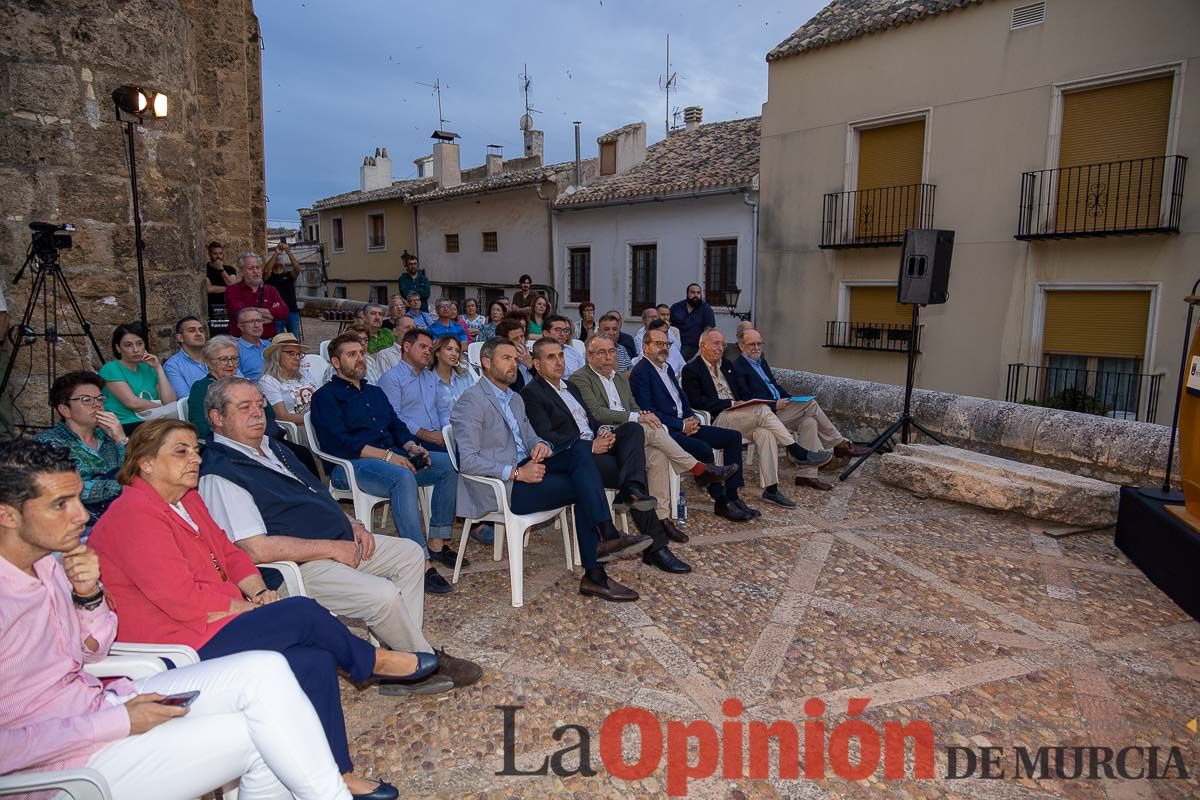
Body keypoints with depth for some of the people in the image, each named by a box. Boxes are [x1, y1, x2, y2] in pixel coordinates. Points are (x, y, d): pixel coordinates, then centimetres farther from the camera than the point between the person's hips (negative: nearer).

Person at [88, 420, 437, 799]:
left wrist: (259, 592, -3)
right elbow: (187, 601, -23)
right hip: (179, 647, -8)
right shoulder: (134, 515, -17)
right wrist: (253, 608, -12)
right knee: (302, 612, -19)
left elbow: (230, 553, 15)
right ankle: (373, 663, 9)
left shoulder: (187, 499, 12)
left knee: (314, 660, -12)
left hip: (213, 625, 8)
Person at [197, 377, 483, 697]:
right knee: (383, 595, -25)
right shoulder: (220, 473, -16)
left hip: (341, 543, 11)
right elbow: (257, 549, -24)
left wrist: (351, 524, 6)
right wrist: (332, 549, -19)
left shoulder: (270, 447, 14)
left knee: (410, 554, 7)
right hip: (300, 566, -10)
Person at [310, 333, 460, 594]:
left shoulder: (375, 392, 28)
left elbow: (397, 426, 22)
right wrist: (386, 455, -19)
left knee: (449, 463, -12)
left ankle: (437, 542, -10)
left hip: (393, 459, 7)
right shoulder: (326, 396, 5)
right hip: (350, 465, -7)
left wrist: (412, 447, -2)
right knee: (403, 478, -37)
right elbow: (338, 441, -10)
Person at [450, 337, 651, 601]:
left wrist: (541, 445, -1)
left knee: (581, 449, -16)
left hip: (522, 470, 8)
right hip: (500, 488, -8)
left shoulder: (515, 399, 21)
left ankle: (605, 536, -21)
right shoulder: (471, 401, -8)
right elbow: (468, 461, -17)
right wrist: (516, 473, -23)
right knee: (583, 487, -18)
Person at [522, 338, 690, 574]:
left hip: (595, 445, 8)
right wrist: (590, 446, -22)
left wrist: (602, 430, -3)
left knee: (633, 429, -19)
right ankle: (655, 547, -18)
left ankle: (630, 491, -39)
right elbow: (546, 437, -15)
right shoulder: (531, 393, -3)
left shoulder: (570, 387, 26)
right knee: (633, 472, -21)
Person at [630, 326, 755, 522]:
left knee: (733, 437, 1)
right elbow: (648, 412, -17)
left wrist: (692, 418, 3)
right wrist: (681, 425, -16)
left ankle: (731, 496, -1)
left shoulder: (668, 368, 20)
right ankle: (721, 502, -12)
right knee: (704, 449, -31)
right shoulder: (640, 372, -9)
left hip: (684, 425, 10)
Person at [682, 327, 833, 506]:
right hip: (716, 420, -7)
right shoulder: (691, 370, -1)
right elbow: (698, 402, -12)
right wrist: (730, 403, -15)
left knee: (765, 433, -24)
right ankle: (799, 454, -18)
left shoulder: (726, 365, 23)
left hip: (738, 416, 7)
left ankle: (770, 489, -23)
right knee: (762, 410, -26)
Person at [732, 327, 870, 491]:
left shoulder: (761, 362, 21)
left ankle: (807, 475, -14)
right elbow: (746, 399, -16)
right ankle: (840, 444, -2)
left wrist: (791, 400, 6)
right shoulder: (738, 367, -8)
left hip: (777, 408, 8)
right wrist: (775, 404, -19)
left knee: (809, 421, -16)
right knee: (810, 404, -16)